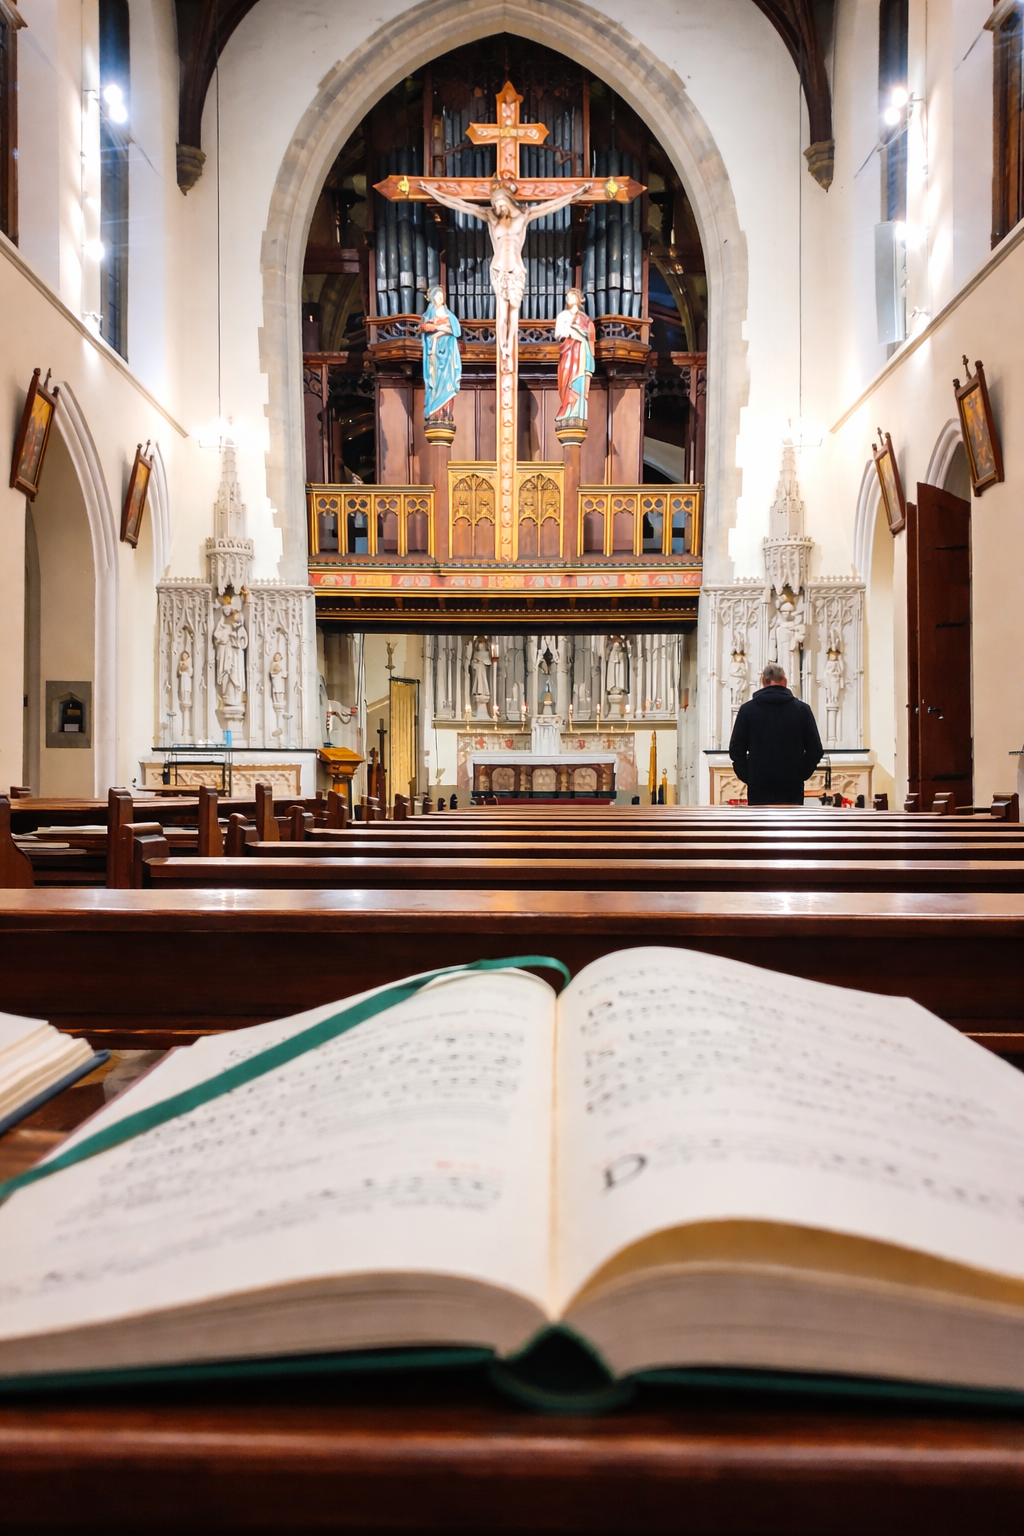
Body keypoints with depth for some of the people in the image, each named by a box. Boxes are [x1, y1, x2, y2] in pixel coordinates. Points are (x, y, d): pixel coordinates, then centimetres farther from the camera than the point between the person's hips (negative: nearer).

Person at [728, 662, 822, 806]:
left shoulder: (747, 709, -2)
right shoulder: (802, 709, 1)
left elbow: (736, 749, -2)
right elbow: (815, 750, 2)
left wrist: (747, 776, 7)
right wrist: (801, 775, 10)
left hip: (759, 788, -1)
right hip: (792, 788, 1)